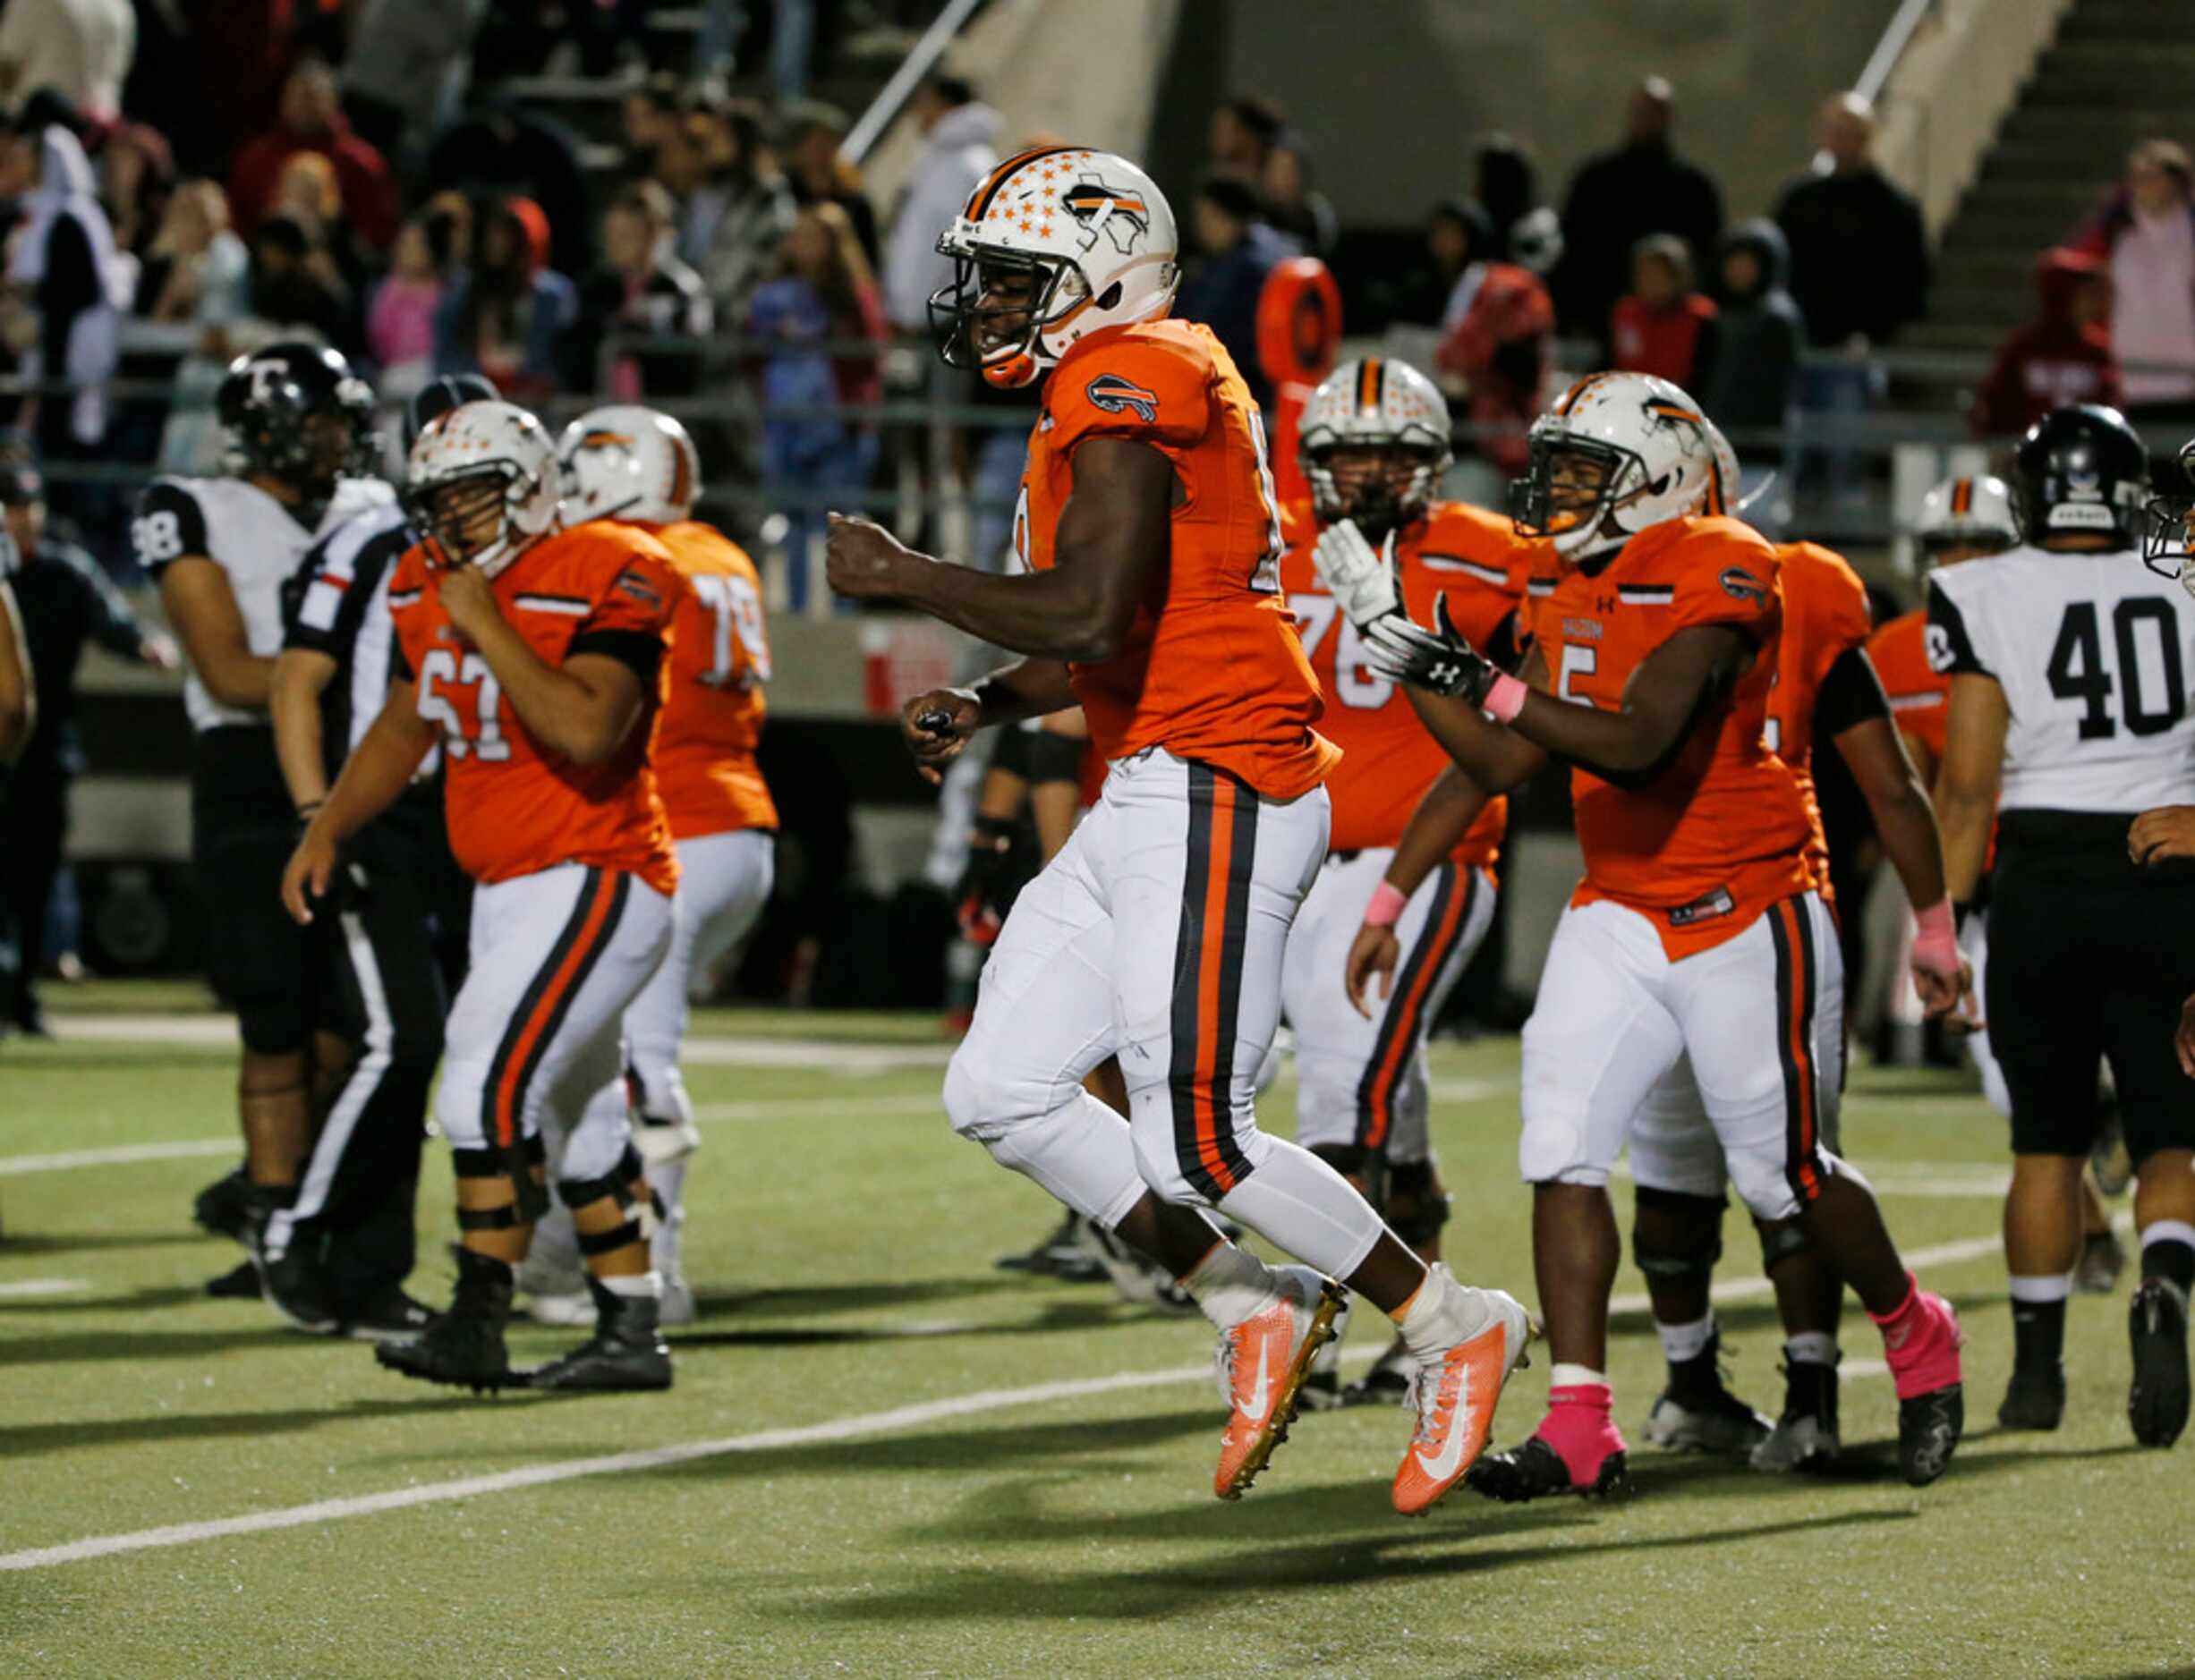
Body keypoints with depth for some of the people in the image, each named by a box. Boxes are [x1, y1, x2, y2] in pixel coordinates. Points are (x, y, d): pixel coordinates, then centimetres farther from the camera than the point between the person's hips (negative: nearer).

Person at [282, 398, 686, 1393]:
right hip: (508, 891, 9)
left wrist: (487, 628, -27)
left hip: (597, 882, -9)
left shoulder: (600, 583, -18)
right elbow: (405, 727, 23)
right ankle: (630, 1337, 22)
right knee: (580, 1115, 14)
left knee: (488, 1081, -18)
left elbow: (587, 732, -32)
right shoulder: (432, 591, 7)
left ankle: (476, 1326, -16)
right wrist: (327, 829, 14)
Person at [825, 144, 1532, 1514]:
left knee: (1194, 1141, -10)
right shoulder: (1100, 397, 19)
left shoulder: (1128, 382, -13)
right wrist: (983, 709, 15)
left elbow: (1097, 617, -25)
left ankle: (1458, 1331, 5)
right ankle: (1253, 1309, 14)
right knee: (1002, 1093, 7)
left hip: (1215, 796, -10)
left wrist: (903, 578, -17)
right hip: (1147, 802, 10)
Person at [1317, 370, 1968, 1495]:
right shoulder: (1567, 585, 6)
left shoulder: (1715, 575, -19)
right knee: (1561, 1149, -8)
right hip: (1618, 915, 7)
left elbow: (1636, 745, -31)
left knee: (1785, 1177, 4)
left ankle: (1919, 1345, 31)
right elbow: (1501, 765, 7)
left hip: (1747, 916, -7)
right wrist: (1410, 658, -5)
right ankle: (1579, 1429, -7)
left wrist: (1478, 680, -38)